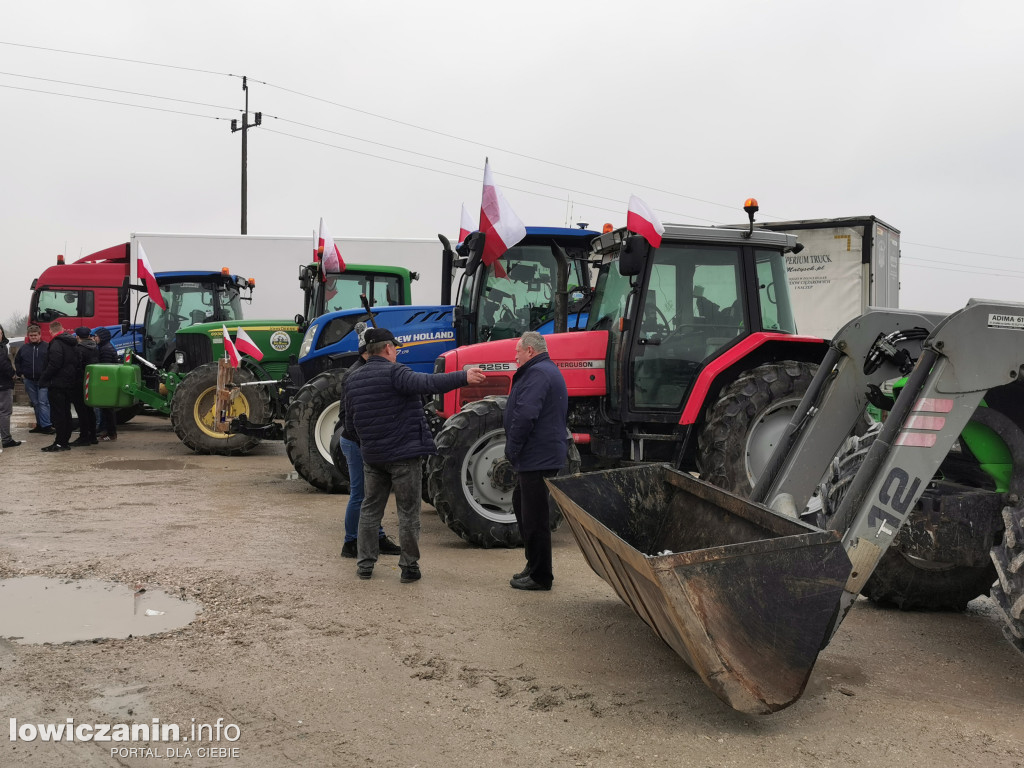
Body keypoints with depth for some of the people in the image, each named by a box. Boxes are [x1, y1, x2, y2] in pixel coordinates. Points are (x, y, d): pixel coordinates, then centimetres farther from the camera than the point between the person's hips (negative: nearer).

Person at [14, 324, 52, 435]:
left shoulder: (46, 347, -4)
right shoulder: (24, 348, 10)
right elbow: (17, 361, 22)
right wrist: (20, 373, 12)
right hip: (29, 380, 5)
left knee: (43, 402, -11)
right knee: (35, 403, 11)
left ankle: (46, 425, -12)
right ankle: (40, 425, 18)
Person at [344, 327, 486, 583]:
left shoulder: (352, 381, 8)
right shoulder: (393, 372, -13)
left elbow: (350, 425, 15)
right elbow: (427, 383, -32)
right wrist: (463, 377, -38)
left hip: (372, 456, 6)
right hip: (404, 455, -6)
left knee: (370, 508, 17)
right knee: (408, 512, 5)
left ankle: (365, 564, 20)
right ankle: (409, 567, 9)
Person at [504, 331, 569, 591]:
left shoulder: (537, 373, -16)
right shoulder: (550, 371, 19)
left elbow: (524, 415, -26)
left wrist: (512, 449, -16)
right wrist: (515, 450, 18)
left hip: (537, 458, -11)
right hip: (545, 455, 11)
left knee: (534, 517, -3)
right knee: (521, 503, 21)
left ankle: (540, 576, 6)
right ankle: (534, 565, 29)